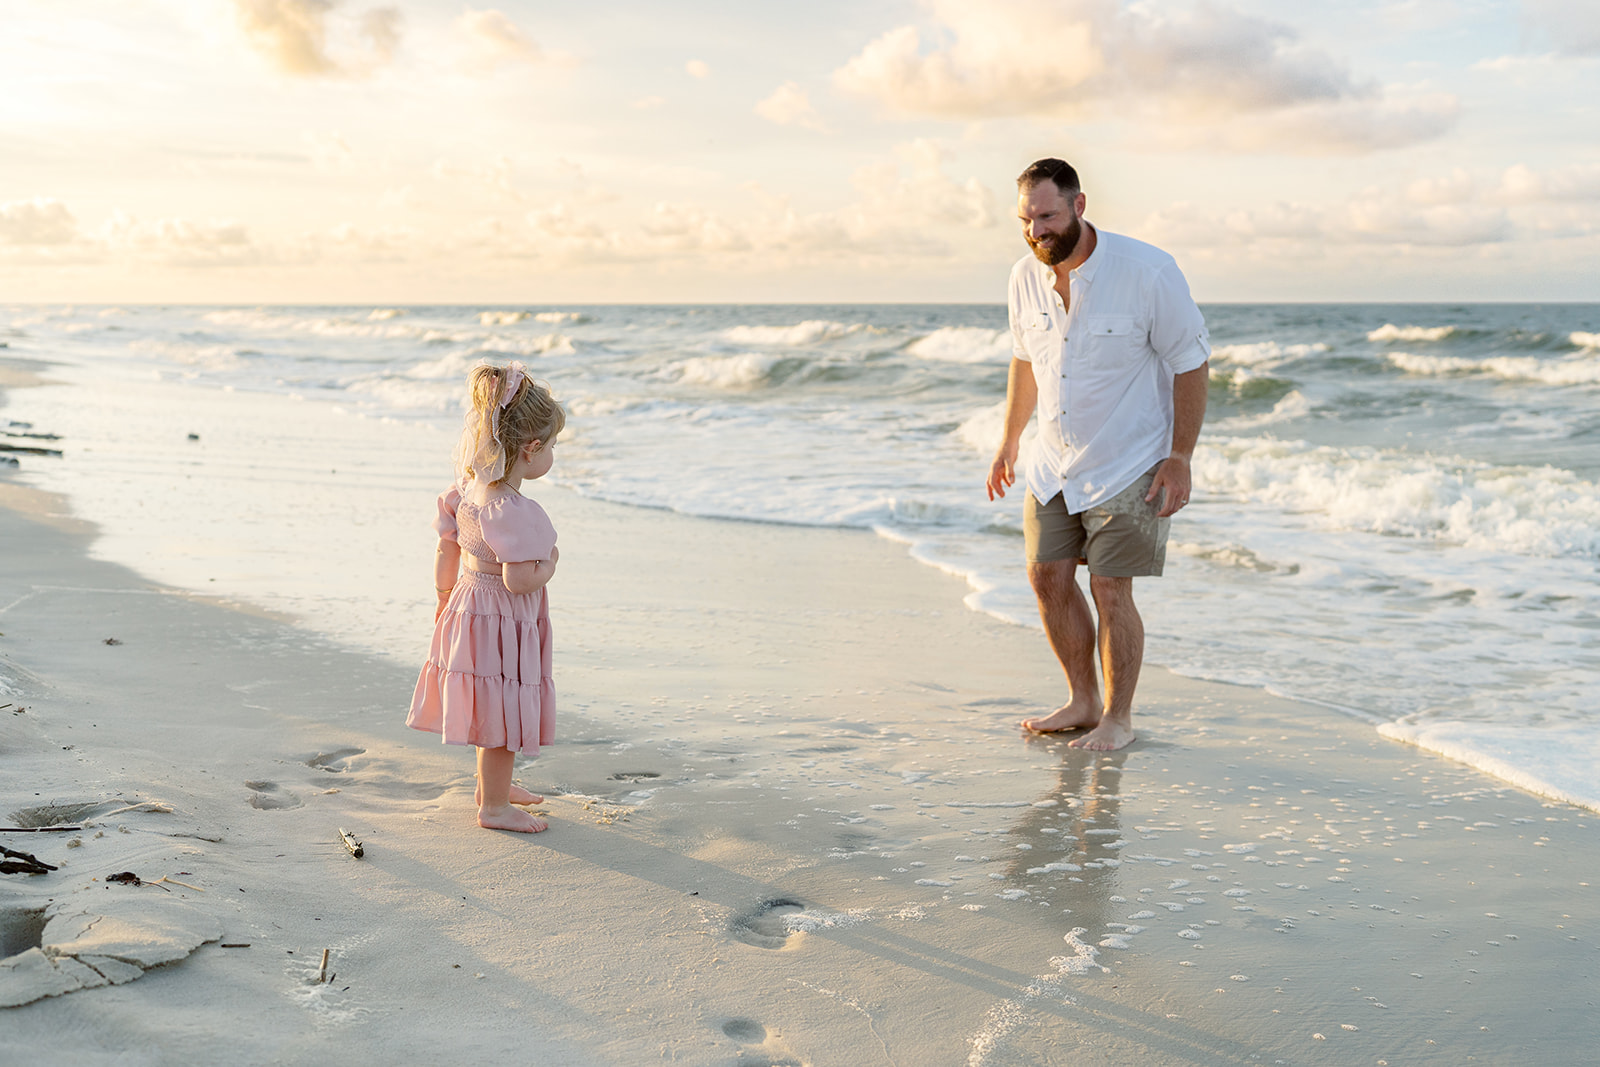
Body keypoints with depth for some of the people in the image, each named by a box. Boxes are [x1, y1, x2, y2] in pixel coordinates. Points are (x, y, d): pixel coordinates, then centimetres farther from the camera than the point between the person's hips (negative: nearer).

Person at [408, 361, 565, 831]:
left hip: (469, 600, 9)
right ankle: (494, 806, 18)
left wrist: (445, 599, 20)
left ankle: (493, 784, 43)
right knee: (503, 710, 5)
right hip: (502, 622, -9)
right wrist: (549, 564, -12)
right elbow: (519, 579, -31)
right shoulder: (514, 511, -28)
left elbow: (446, 552, 7)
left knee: (491, 707, 25)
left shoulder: (467, 488, -1)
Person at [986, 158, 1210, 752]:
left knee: (1110, 592, -5)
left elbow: (1191, 363, -12)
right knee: (1047, 579, 7)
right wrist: (1009, 442, 17)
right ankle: (1082, 701, 25)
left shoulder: (1147, 273, -20)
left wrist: (1179, 458, -14)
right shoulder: (1026, 277, -4)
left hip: (1128, 465, -6)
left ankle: (1118, 718, 13)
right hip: (1054, 461, 6)